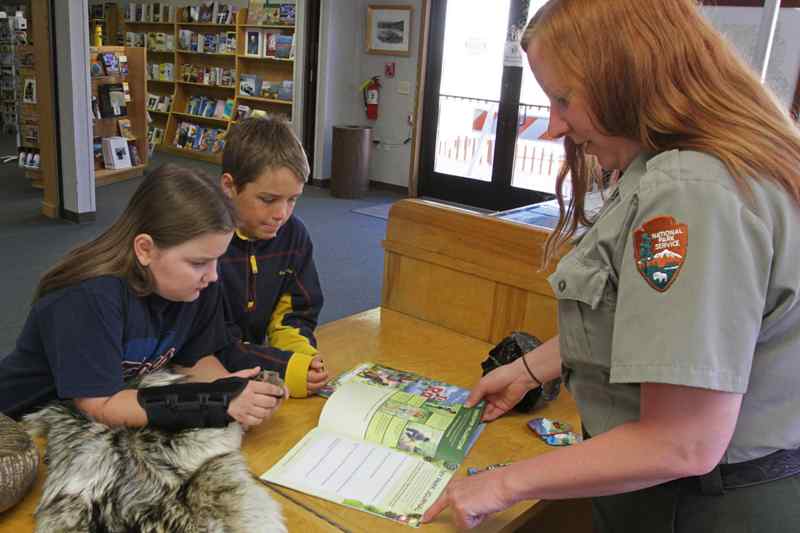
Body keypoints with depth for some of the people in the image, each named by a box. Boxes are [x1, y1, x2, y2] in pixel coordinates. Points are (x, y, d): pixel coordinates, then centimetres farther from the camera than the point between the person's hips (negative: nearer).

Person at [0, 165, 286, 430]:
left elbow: (193, 360, -2)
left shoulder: (197, 284, -12)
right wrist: (218, 402, -34)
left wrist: (233, 390, -22)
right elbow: (102, 407, -29)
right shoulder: (87, 297, -29)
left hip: (120, 420, 4)